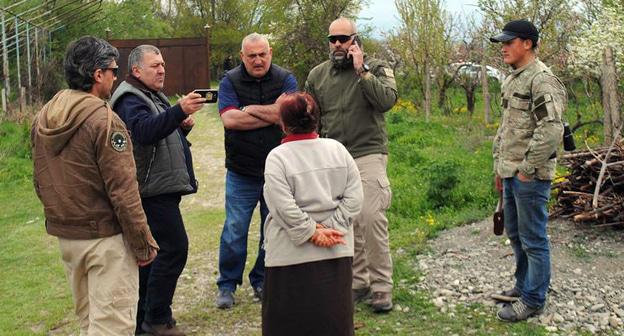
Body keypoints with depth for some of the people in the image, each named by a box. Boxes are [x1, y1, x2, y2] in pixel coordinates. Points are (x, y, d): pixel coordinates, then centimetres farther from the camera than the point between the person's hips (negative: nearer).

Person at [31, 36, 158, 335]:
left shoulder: (42, 119, 5)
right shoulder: (104, 120, -18)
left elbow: (40, 182, 12)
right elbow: (122, 190, -20)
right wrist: (143, 243, -12)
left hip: (65, 235, 8)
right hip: (105, 237, -8)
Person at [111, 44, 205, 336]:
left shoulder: (154, 96, 19)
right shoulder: (130, 100, -13)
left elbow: (165, 134, 26)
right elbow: (145, 130, -32)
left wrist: (184, 126, 3)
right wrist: (179, 111, -46)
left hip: (162, 188, 10)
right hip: (153, 189, -10)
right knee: (174, 247, -12)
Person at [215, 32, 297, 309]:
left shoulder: (285, 79, 0)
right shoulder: (230, 81, -1)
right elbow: (229, 119, -16)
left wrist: (250, 109, -11)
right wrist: (272, 114, -14)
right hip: (241, 172, -1)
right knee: (234, 230, 2)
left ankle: (262, 281, 27)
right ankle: (227, 284, 17)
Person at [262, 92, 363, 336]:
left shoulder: (277, 157, -10)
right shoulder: (337, 149, 3)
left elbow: (284, 208, -17)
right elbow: (354, 198, -1)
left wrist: (312, 233, -9)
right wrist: (330, 227, -4)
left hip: (293, 254, -4)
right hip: (337, 250, 4)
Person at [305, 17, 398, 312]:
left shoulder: (376, 68, 1)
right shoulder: (318, 75, 12)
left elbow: (388, 100, -17)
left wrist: (361, 70, -17)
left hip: (368, 155, -4)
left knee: (370, 219, -13)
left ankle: (381, 287, -1)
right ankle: (358, 282, 19)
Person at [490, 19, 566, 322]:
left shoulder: (542, 80, -15)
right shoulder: (511, 80, 16)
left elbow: (552, 130, -23)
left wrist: (528, 168, -19)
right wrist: (499, 166, 20)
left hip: (530, 176, -9)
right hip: (511, 173, 9)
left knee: (533, 239, 0)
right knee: (515, 233, 19)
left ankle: (533, 300, 10)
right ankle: (523, 285, 35)